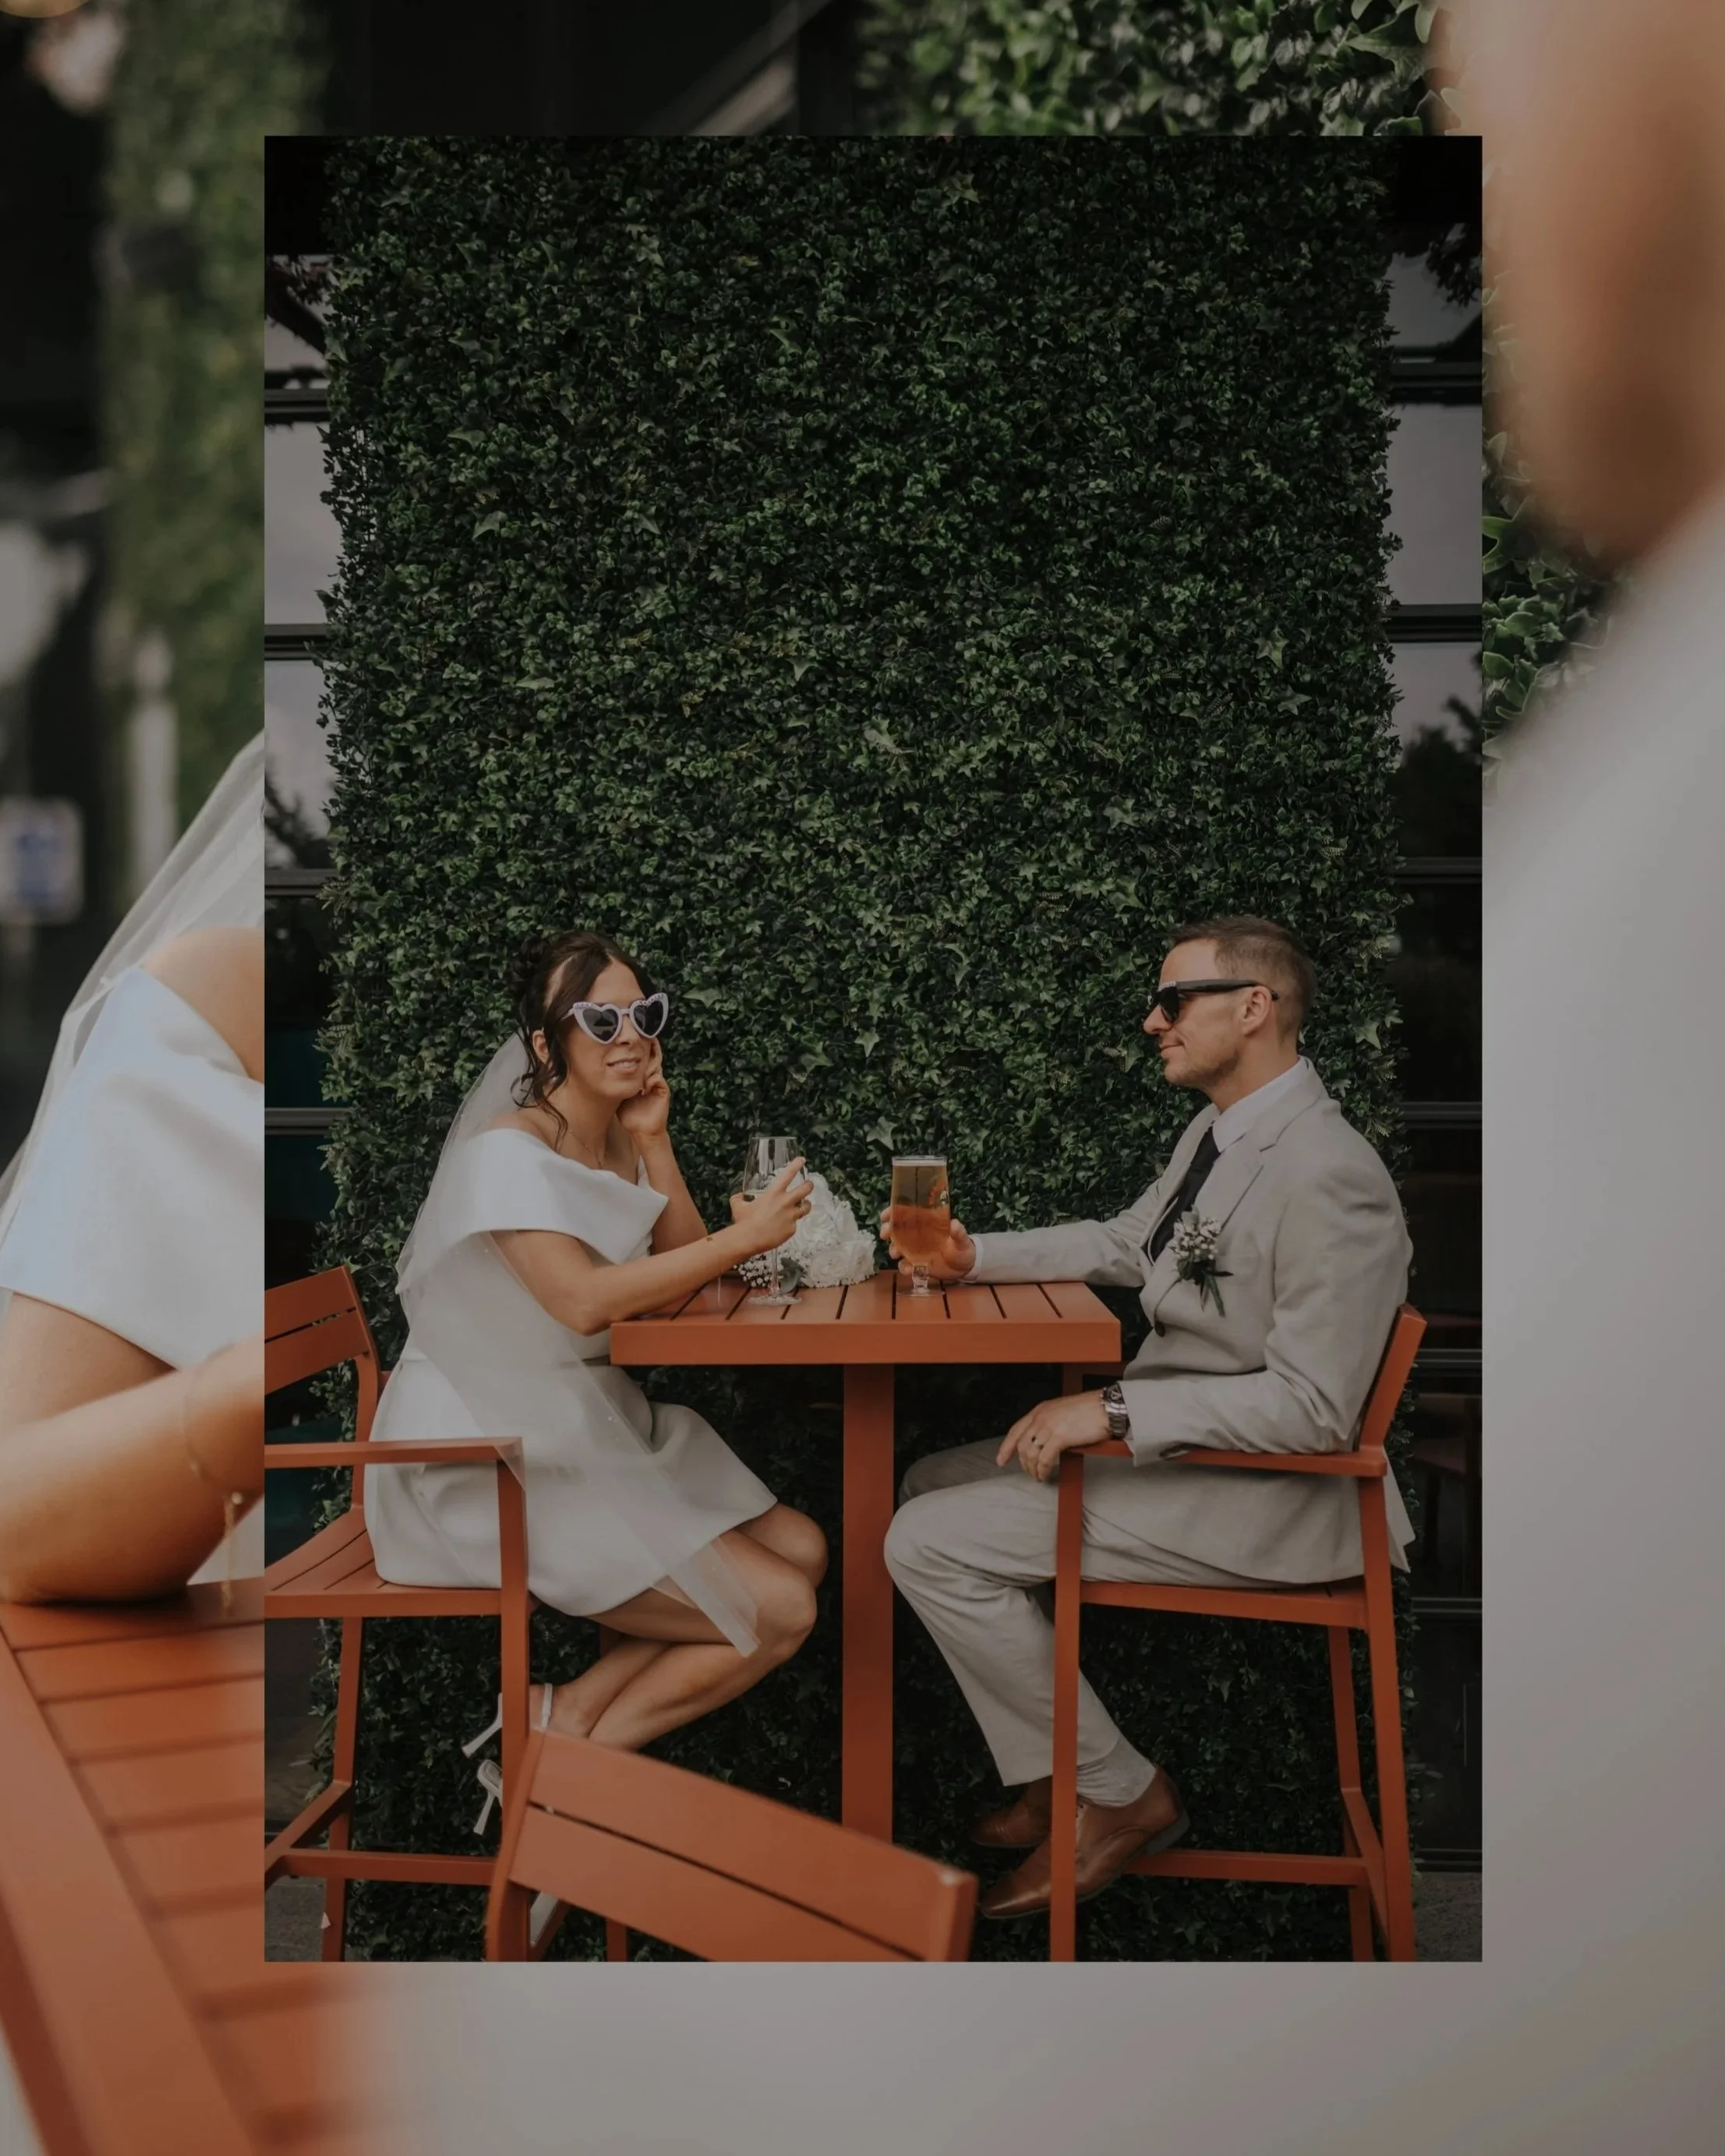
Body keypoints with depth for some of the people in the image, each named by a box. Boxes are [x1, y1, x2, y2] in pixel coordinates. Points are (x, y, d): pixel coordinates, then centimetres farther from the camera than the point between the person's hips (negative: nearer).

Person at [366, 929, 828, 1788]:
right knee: (779, 1610, -12)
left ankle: (574, 1718, 0)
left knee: (802, 1550, 3)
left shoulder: (620, 1142, 11)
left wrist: (653, 1139, -5)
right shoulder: (509, 1148, -16)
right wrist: (745, 1237, -24)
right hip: (493, 1456, -9)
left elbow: (678, 1271, 3)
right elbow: (584, 1301, -27)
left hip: (592, 1422, 9)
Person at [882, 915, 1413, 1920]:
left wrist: (1115, 1408, -26)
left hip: (1258, 1492, -10)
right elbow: (1125, 1243, 22)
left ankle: (1124, 1793, 3)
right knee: (933, 1487, 15)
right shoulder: (1220, 1130, 6)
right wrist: (977, 1256, 10)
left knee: (931, 1544, -12)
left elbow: (1312, 1408, -26)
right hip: (1174, 1434, 10)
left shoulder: (1328, 1176, -25)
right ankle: (1051, 1782, 17)